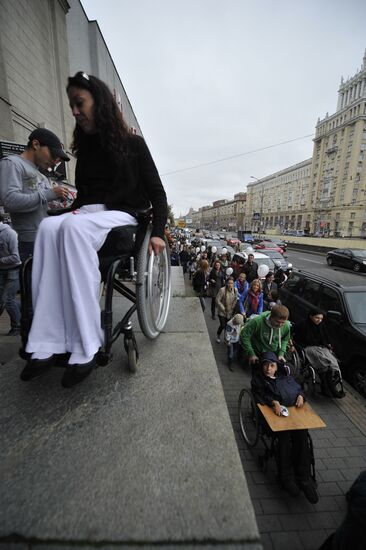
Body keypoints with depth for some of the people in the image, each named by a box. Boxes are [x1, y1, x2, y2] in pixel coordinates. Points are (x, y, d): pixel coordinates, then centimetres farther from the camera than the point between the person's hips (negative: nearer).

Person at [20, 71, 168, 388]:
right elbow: (83, 194, 21)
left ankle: (86, 347, -32)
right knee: (49, 226, -28)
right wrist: (68, 209, 1)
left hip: (123, 216, -4)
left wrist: (158, 232, -14)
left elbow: (156, 192, 1)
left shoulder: (132, 144, 7)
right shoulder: (85, 149, 21)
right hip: (87, 215, 5)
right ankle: (46, 345, -30)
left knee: (74, 227, -35)